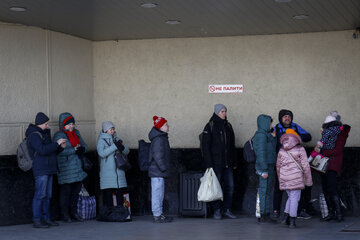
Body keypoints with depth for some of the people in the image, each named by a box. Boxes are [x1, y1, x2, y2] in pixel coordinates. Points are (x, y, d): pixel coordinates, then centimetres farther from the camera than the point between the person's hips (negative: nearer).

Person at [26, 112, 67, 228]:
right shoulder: (34, 135, -12)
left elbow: (51, 151, 24)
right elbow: (43, 150, -25)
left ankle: (46, 218, 16)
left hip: (48, 169, 10)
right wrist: (57, 143, -18)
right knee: (40, 195, -9)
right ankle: (36, 221, -6)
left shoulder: (44, 133, 19)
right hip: (41, 170, -10)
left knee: (47, 195, 11)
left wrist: (61, 147, 5)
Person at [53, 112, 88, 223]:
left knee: (76, 191, 11)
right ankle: (65, 214, 5)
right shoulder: (59, 135, -8)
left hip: (78, 168, 7)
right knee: (66, 191, -3)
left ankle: (74, 212, 21)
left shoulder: (76, 133, 16)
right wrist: (74, 150, -21)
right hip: (66, 170, -7)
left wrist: (82, 149, -8)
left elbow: (84, 145, 16)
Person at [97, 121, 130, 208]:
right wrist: (115, 146, -21)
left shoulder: (116, 139, 12)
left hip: (119, 171, 5)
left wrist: (122, 147, -12)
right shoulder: (101, 140, -2)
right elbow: (101, 153, -18)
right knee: (108, 193, -3)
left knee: (120, 193, 6)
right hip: (107, 171, -5)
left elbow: (127, 151, 11)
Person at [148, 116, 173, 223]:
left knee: (159, 193, 15)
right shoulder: (158, 139, -17)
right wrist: (163, 168, -19)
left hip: (159, 171, 11)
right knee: (157, 192, -8)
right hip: (158, 171, -11)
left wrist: (164, 167, 22)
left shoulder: (162, 137, 17)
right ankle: (157, 216, -5)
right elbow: (158, 155, -22)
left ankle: (159, 214, 22)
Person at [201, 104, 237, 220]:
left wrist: (234, 162, 13)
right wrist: (209, 164, -14)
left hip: (227, 163, 5)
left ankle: (227, 210, 12)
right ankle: (217, 210, 8)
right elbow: (205, 146, -8)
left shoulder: (228, 126, 13)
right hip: (216, 163, -5)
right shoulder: (210, 126, -4)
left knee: (230, 186, 3)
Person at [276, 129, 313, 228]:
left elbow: (278, 166, 14)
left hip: (284, 177, 4)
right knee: (294, 198, 1)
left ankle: (286, 216, 8)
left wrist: (280, 179, 26)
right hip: (296, 177, -4)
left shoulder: (281, 151, 8)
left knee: (291, 197, 18)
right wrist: (308, 180, 3)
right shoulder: (300, 150, -3)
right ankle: (292, 220, -1)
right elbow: (305, 166, -4)